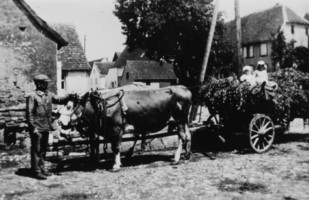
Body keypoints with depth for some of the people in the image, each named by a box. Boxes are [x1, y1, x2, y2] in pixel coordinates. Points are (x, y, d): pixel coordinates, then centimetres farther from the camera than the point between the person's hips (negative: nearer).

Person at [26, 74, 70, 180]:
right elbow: (29, 113, -13)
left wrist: (69, 96, -10)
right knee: (36, 149, 2)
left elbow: (59, 100, 8)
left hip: (46, 127, 7)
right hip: (37, 128, -7)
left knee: (43, 149, 16)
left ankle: (42, 168, 28)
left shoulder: (49, 94, 8)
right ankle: (36, 171, 10)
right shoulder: (32, 96, -11)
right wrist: (33, 127, -17)